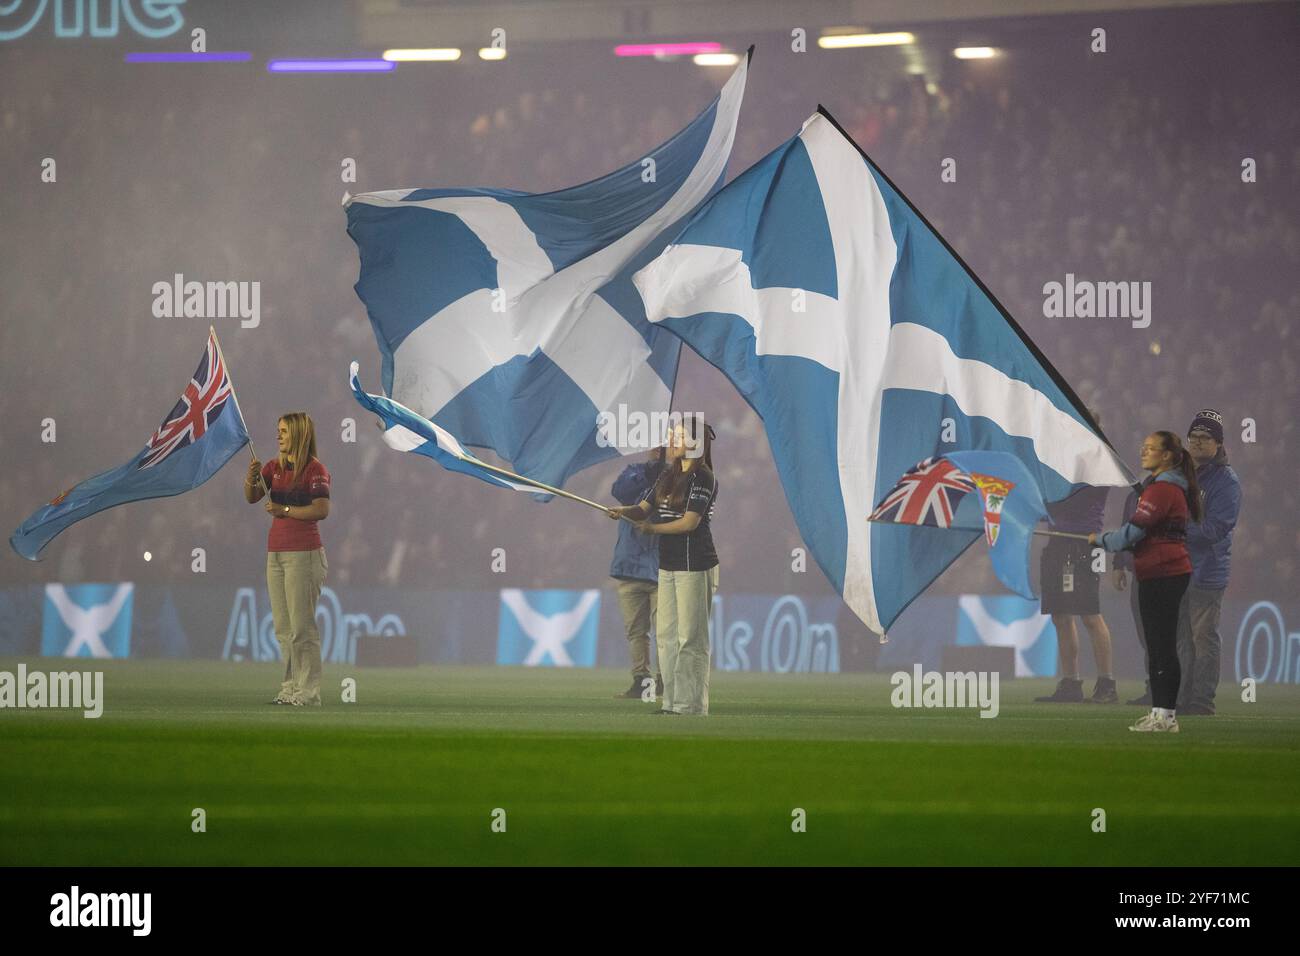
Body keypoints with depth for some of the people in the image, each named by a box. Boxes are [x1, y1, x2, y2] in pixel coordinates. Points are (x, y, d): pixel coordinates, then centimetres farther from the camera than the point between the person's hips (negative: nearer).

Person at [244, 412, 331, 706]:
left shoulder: (315, 470, -8)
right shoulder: (275, 466, 12)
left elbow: (322, 510, -17)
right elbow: (251, 497, 8)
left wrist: (286, 510, -18)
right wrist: (251, 477, -11)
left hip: (303, 553, -8)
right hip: (276, 552, 8)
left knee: (302, 627, -8)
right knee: (283, 628, 9)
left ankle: (309, 691, -6)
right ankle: (290, 688, 13)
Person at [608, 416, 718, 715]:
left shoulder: (703, 478, -11)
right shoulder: (668, 475, 14)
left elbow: (690, 522, -17)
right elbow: (644, 509, 14)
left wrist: (652, 528, -7)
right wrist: (623, 511, -8)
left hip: (694, 565, -9)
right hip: (669, 564, 9)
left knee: (690, 638, -6)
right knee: (665, 635, 10)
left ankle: (692, 706, -3)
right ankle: (672, 703, 16)